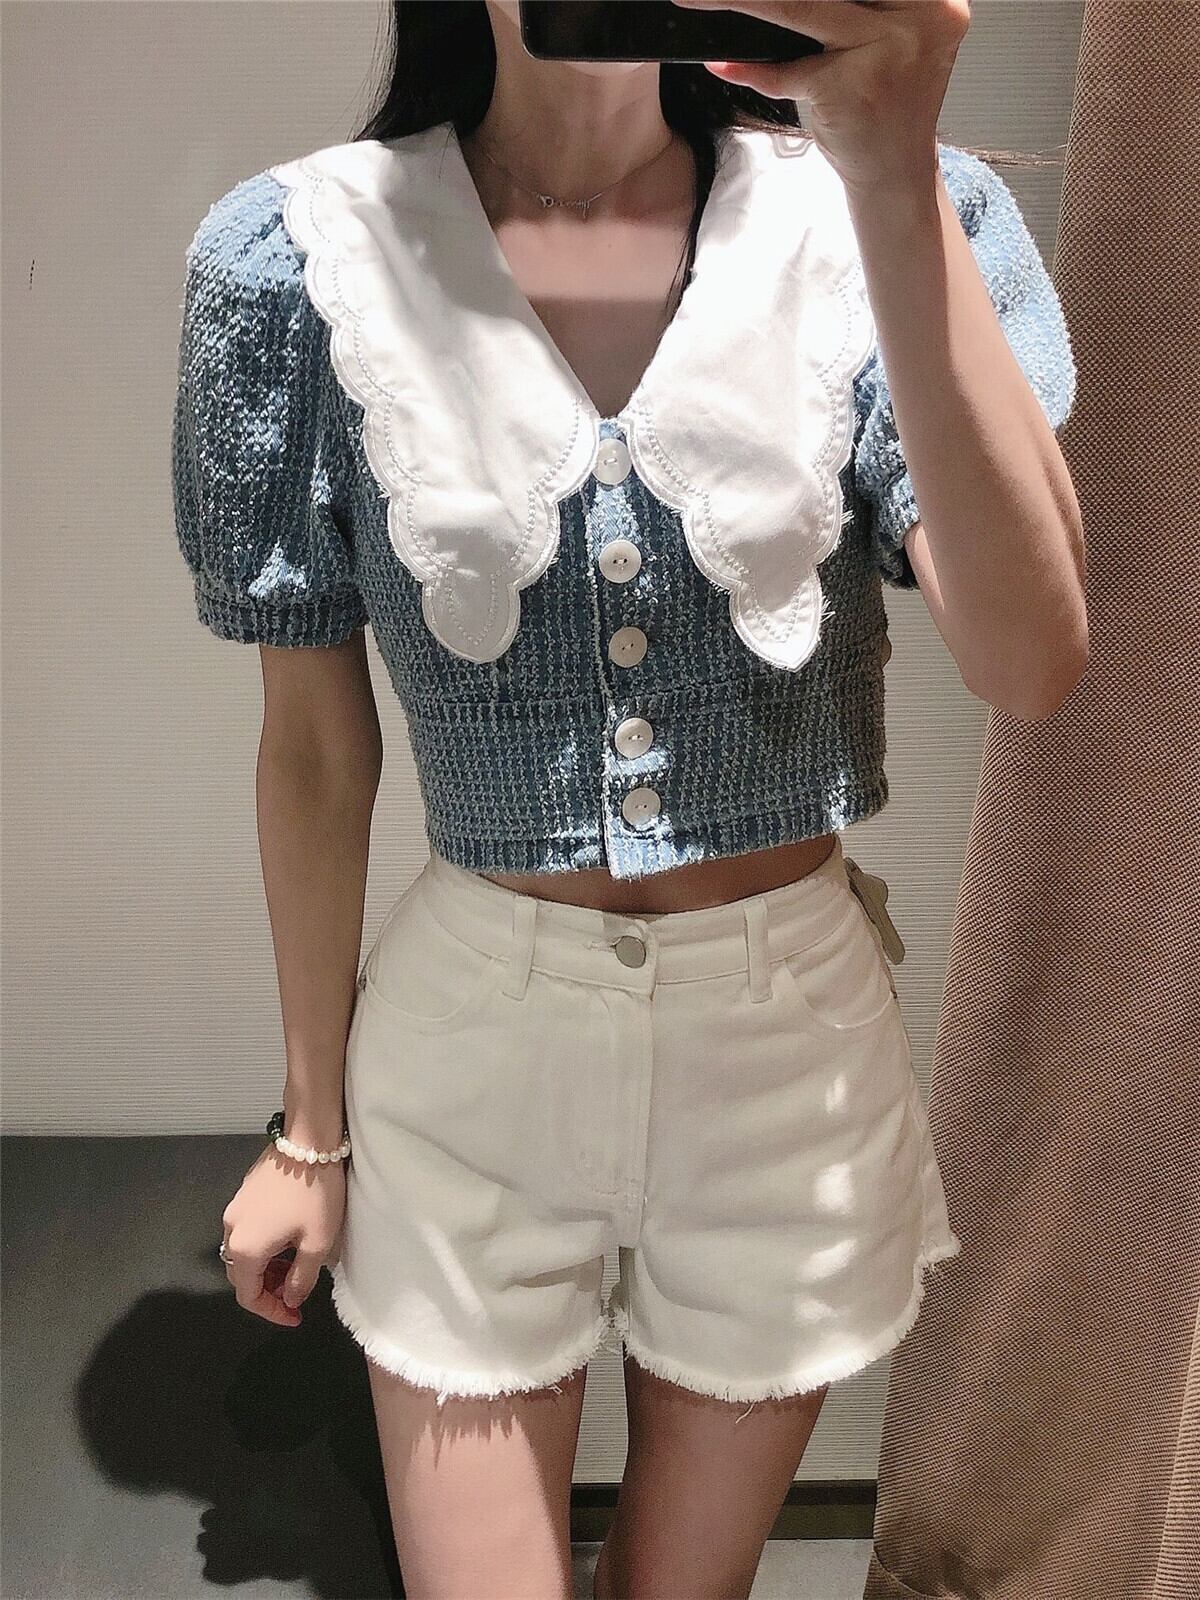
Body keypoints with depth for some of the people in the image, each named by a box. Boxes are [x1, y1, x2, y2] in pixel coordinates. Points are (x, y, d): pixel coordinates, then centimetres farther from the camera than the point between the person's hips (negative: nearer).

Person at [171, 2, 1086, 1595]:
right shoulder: (302, 259, -8)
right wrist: (314, 1122, 6)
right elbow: (315, 744, -2)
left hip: (796, 1039, 2)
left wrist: (896, 170, -31)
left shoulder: (878, 218, -7)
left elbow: (1030, 662, -22)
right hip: (475, 1036, -1)